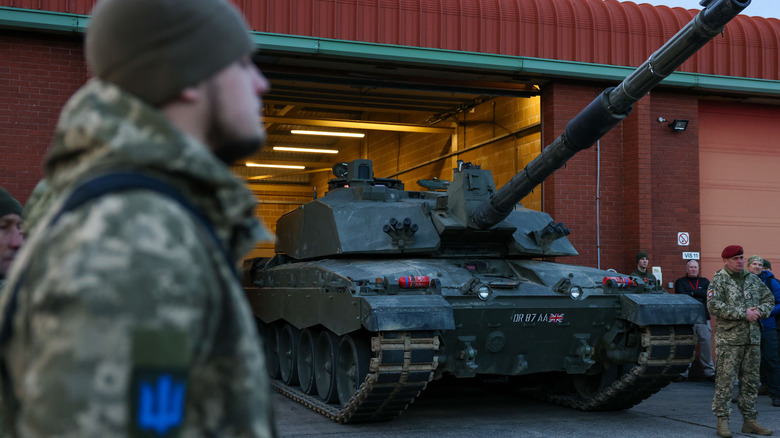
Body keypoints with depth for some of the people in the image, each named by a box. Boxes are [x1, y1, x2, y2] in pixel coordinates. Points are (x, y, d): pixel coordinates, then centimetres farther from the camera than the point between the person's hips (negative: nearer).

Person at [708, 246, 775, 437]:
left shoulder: (753, 279, 14)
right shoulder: (719, 281, -5)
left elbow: (769, 298, 18)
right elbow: (714, 306, -17)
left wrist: (760, 311, -4)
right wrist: (743, 314, -18)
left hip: (753, 338, 6)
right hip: (728, 340, -6)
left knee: (751, 381, 10)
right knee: (725, 381, -5)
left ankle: (750, 420, 19)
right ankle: (722, 421, 1)